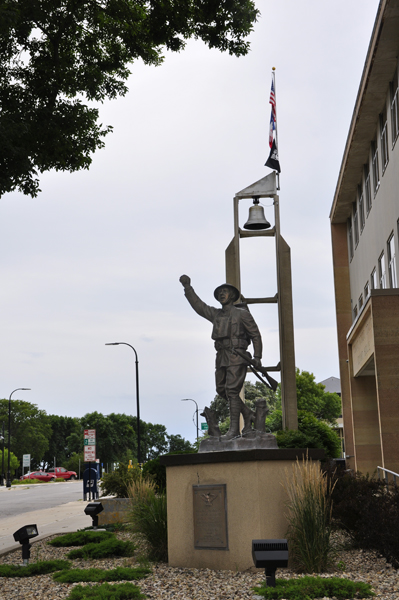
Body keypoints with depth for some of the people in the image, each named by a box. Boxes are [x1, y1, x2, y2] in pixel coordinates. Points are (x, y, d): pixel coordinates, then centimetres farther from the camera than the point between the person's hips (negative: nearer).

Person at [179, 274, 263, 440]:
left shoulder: (242, 314, 3)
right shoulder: (215, 314, 18)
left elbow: (255, 335, 4)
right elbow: (198, 305, 22)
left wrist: (257, 356, -4)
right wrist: (187, 287, 16)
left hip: (237, 357, -6)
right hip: (221, 358, 7)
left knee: (232, 390, -13)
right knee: (222, 390, 4)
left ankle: (234, 429, -13)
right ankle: (247, 414, 21)